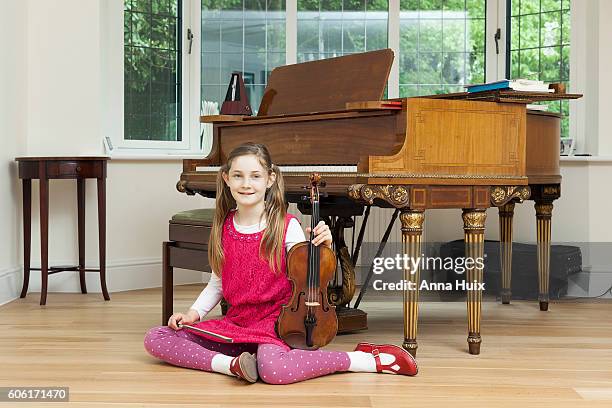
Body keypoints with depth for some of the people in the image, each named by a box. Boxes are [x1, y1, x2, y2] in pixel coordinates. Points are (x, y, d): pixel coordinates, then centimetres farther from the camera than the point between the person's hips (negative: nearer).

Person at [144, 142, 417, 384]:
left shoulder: (286, 226, -8)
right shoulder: (223, 227, 5)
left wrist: (324, 247, -22)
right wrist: (194, 312, 1)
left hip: (274, 324, -5)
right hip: (234, 323, 5)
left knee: (273, 370, -40)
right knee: (155, 339, -7)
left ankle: (364, 359, -19)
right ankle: (229, 364, -22)